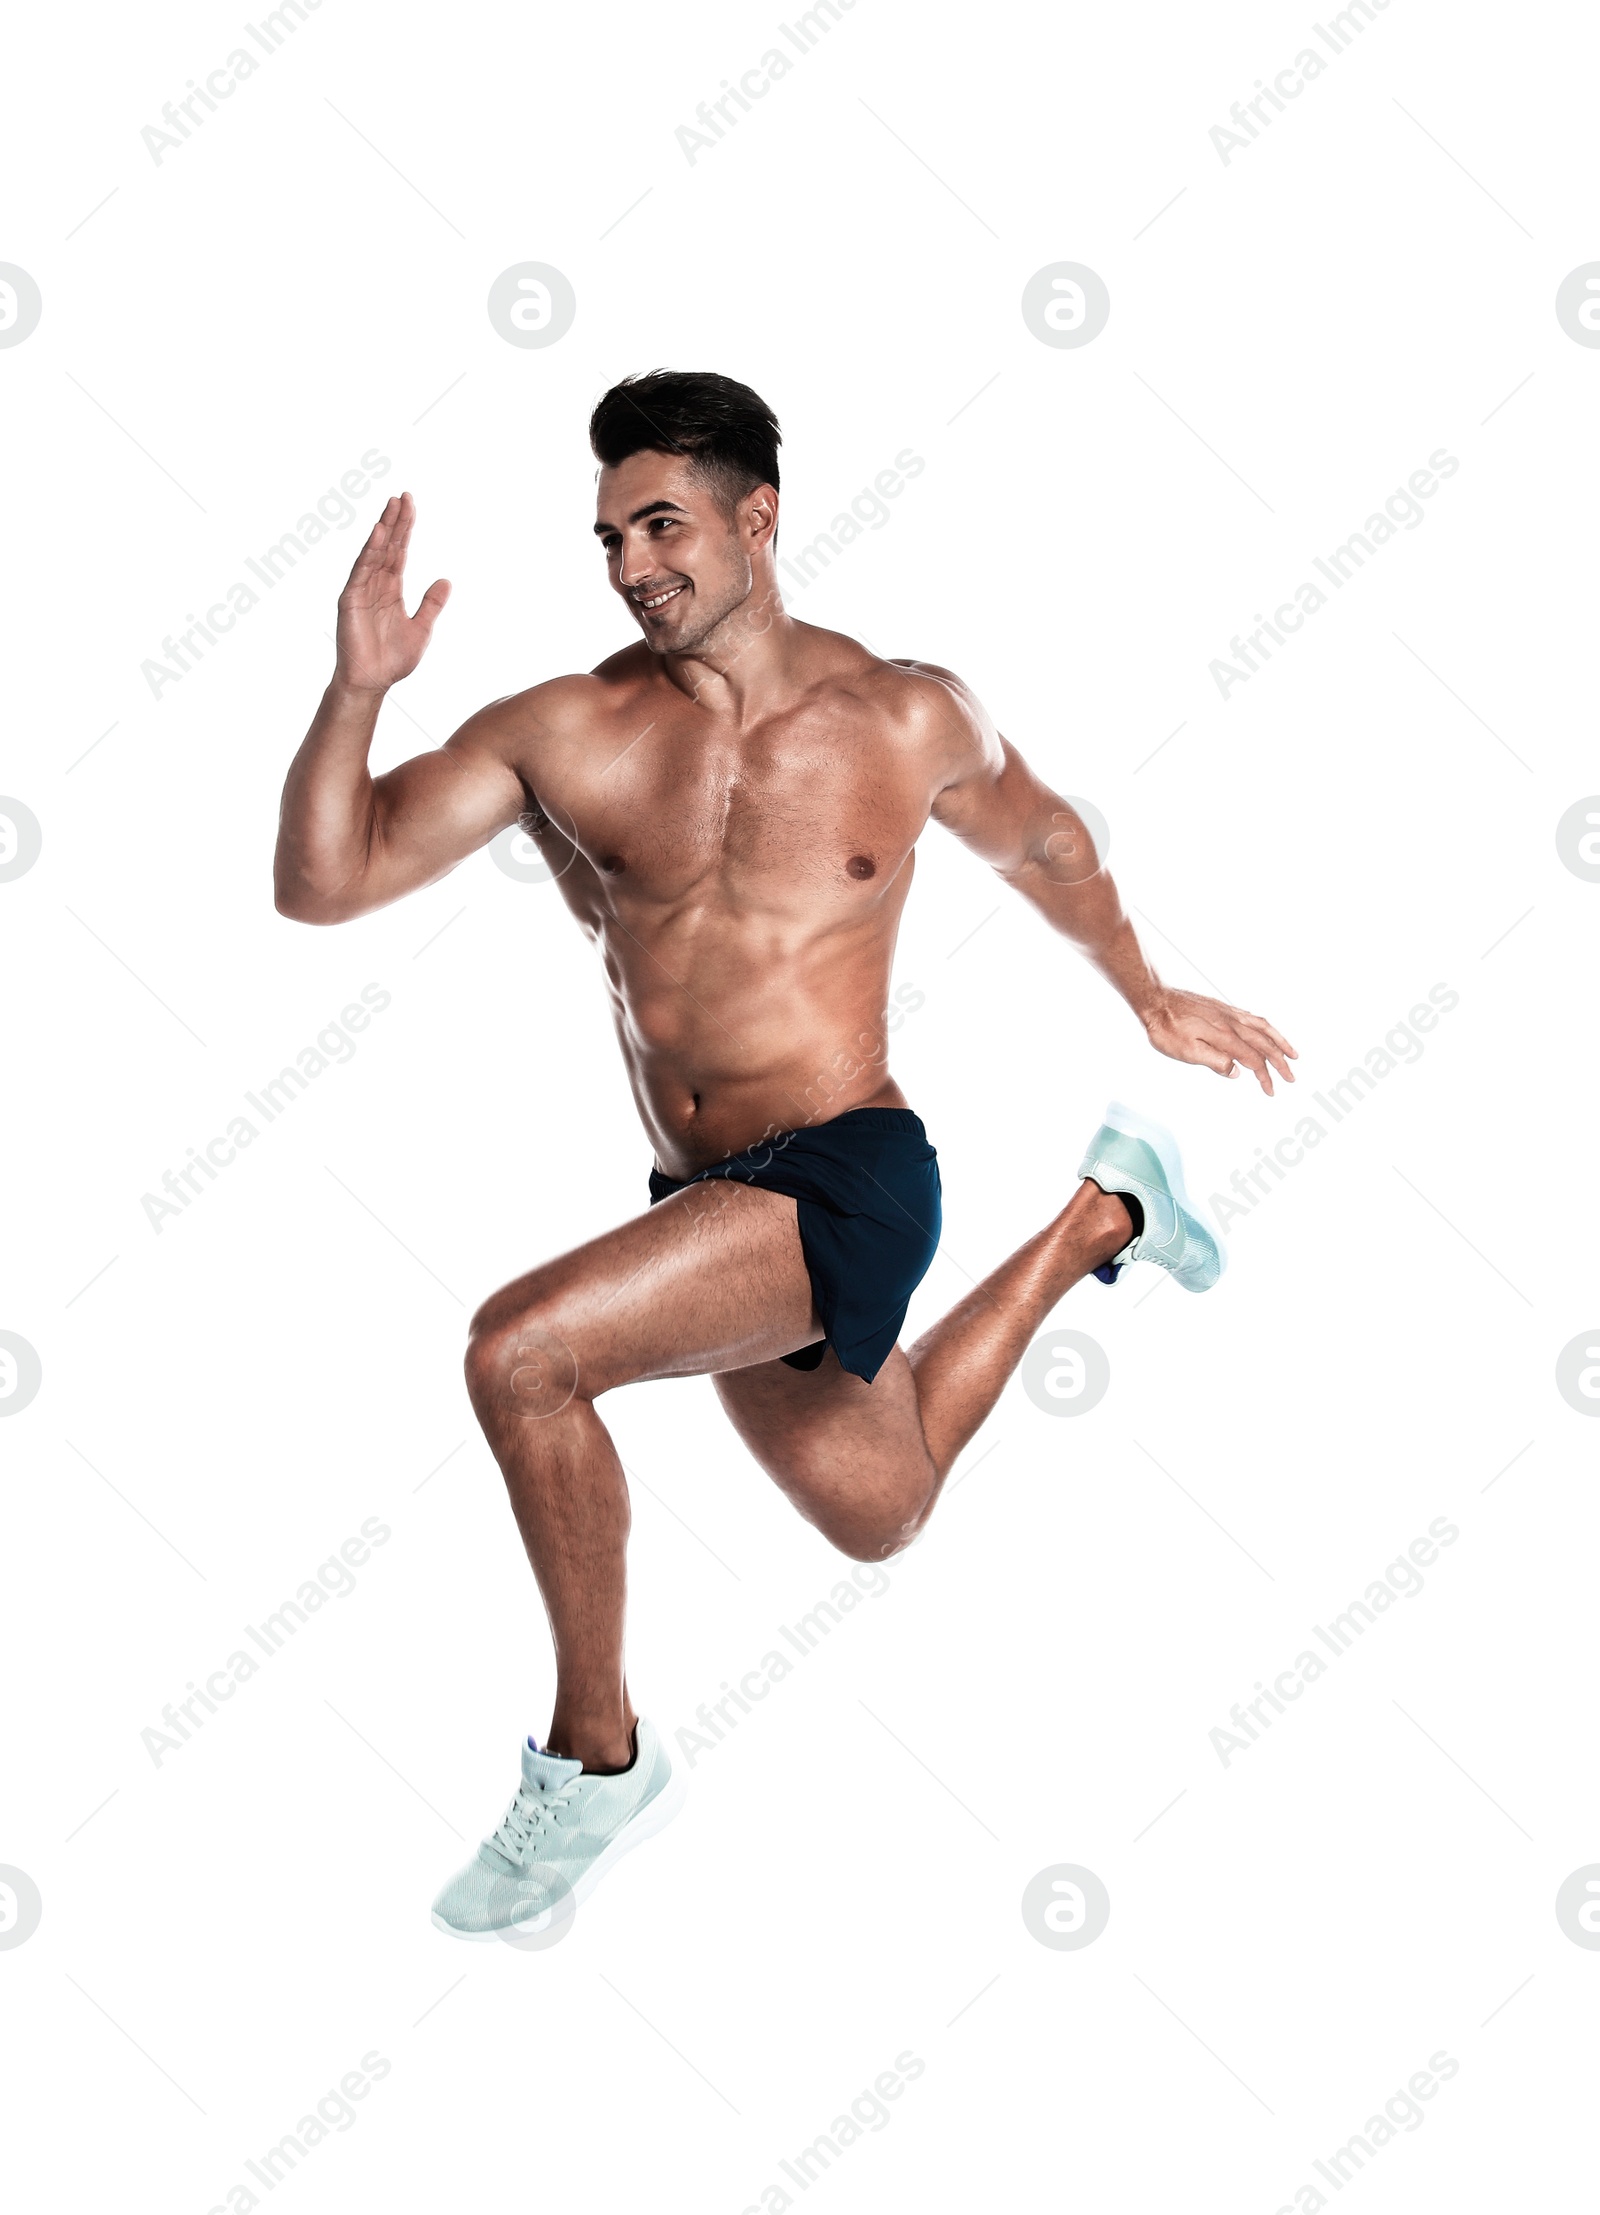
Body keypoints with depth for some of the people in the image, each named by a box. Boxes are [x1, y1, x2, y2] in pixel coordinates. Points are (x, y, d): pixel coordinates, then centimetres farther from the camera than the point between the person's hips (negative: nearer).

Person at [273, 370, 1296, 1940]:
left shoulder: (906, 717, -3)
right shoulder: (563, 733, -3)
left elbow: (1038, 840, 19)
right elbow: (320, 882, -10)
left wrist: (1152, 1001, 29)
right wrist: (359, 686, -25)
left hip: (844, 1180, -5)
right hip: (709, 1210, 5)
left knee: (521, 1351, -27)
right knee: (877, 1517, 28)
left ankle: (597, 1753, -8)